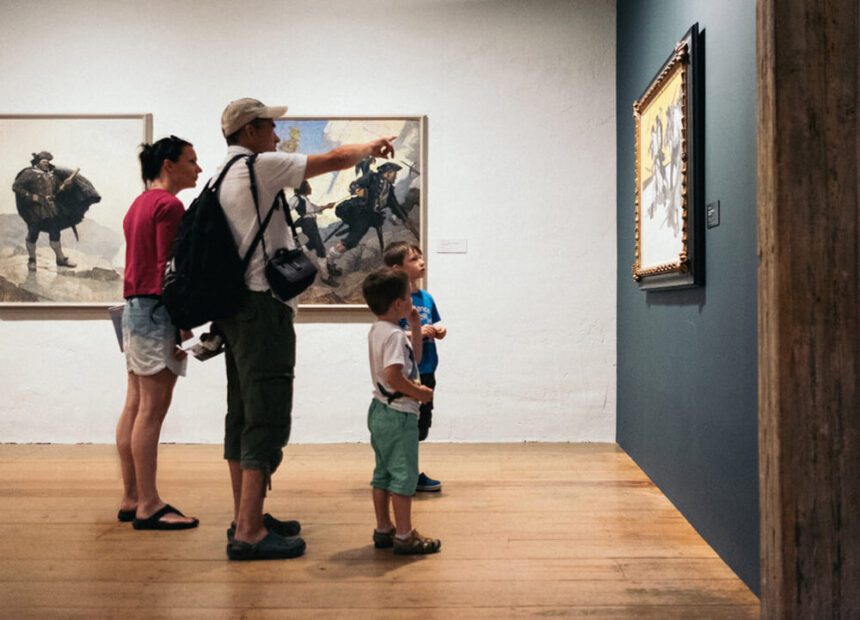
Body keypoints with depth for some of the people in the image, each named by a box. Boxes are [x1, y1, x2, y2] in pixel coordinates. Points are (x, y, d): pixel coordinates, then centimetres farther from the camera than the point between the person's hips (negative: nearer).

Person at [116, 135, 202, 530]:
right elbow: (168, 267, -16)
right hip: (157, 311, -10)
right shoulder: (169, 205, -11)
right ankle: (149, 507, -3)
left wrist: (136, 305, 21)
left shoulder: (139, 204, 19)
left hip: (134, 308, 10)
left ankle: (131, 498, 17)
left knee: (134, 407, 10)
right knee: (152, 410, -7)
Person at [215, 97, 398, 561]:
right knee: (266, 418, -9)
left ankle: (245, 519, 21)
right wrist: (369, 148, 15)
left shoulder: (222, 178, 18)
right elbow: (333, 160, -3)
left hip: (236, 306, 10)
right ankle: (249, 533, -8)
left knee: (242, 416, 12)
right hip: (263, 305, -10)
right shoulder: (260, 166, -8)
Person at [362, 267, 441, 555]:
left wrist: (416, 327, 13)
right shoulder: (395, 335, -19)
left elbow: (414, 359, 20)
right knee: (404, 475, -1)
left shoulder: (377, 331, 12)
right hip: (399, 414, -10)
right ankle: (404, 536, 6)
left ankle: (384, 530, 25)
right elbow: (392, 375, -30)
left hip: (380, 411, 10)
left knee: (383, 474, 15)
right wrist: (419, 393, -18)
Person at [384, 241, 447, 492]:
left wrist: (439, 331, -2)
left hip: (426, 372, 8)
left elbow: (436, 327, 20)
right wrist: (417, 333, -23)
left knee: (421, 426, 17)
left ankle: (414, 474, 32)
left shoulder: (426, 298, 8)